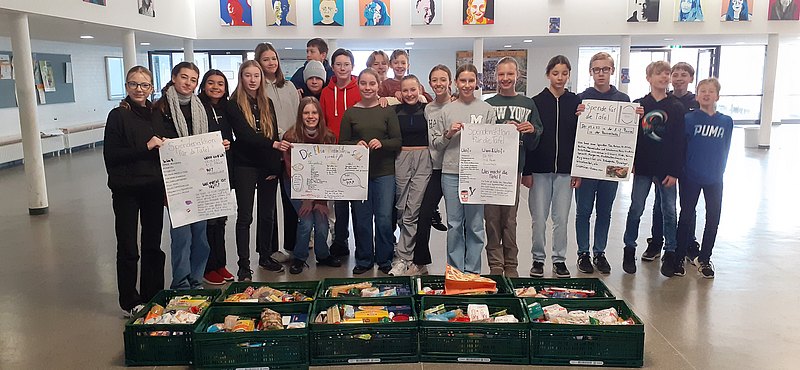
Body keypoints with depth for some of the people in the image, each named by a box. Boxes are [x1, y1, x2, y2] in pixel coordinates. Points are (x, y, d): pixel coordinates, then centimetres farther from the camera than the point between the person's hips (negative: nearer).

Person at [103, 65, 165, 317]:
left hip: (154, 189, 5)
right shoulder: (119, 116, -5)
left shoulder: (156, 114, 9)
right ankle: (130, 302, 16)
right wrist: (145, 148, -19)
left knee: (153, 246, 13)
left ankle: (153, 296, 25)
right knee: (128, 248, 3)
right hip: (126, 190, -4)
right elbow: (110, 156, -10)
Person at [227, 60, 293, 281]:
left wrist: (275, 166, -4)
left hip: (268, 167, 5)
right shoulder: (234, 105, -5)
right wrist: (273, 144, -30)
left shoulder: (268, 103, 10)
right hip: (245, 166, -4)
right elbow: (244, 135, -17)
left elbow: (275, 135, 6)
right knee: (245, 216, -1)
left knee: (267, 214, 12)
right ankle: (244, 265, 5)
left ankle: (265, 257, 25)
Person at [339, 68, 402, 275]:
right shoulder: (350, 113, 6)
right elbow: (342, 142, 5)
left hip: (384, 172, -1)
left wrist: (382, 143, -18)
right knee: (361, 218, 7)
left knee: (384, 218, 1)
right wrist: (356, 145, -15)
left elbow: (398, 141, 0)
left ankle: (385, 260, 18)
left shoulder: (388, 111, 3)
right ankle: (363, 260, 22)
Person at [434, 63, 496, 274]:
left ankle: (473, 271, 17)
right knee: (454, 224, 6)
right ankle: (455, 270, 17)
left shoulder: (486, 109, 6)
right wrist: (449, 134, -8)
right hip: (451, 172, 1)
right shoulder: (447, 110, 8)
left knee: (475, 224, 5)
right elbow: (435, 144, 9)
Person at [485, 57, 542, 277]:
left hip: (514, 168, 1)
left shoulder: (528, 105, 10)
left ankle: (510, 265, 17)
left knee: (510, 219, 6)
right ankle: (495, 265, 12)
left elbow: (533, 144, 12)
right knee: (492, 218, 1)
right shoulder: (488, 104, 5)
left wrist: (532, 131, -9)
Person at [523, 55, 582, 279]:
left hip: (565, 170, 1)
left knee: (561, 218, 6)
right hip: (540, 170, -1)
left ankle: (559, 259, 18)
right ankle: (538, 259, 16)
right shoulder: (537, 102, 0)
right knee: (539, 218, 2)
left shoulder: (575, 102, 5)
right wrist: (526, 171, -6)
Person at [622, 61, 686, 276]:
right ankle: (629, 251, 17)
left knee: (669, 211, 7)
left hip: (667, 169, 0)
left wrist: (675, 171, -8)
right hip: (643, 168, 0)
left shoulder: (677, 107, 2)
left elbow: (679, 142, -2)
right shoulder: (638, 105, 2)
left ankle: (670, 253, 19)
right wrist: (630, 162, -5)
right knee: (636, 210, 5)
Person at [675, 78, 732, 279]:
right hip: (690, 178, -3)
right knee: (686, 216, 6)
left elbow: (725, 150, 8)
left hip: (714, 179, 3)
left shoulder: (726, 122, 2)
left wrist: (719, 172, 5)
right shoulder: (689, 119, -7)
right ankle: (678, 258, 18)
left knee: (713, 218, 8)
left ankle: (704, 258, 24)